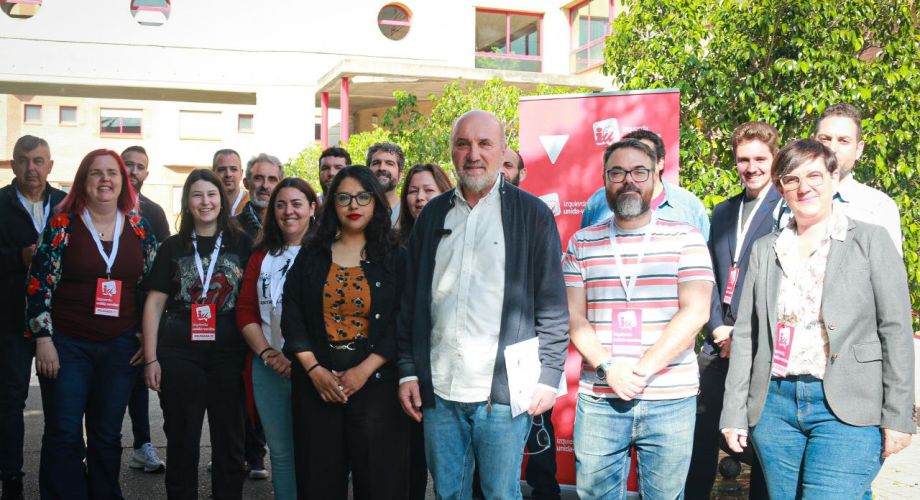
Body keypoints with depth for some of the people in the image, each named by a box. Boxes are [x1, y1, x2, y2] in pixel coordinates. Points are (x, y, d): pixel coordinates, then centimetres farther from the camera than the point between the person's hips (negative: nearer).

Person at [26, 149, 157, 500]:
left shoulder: (140, 227, 5)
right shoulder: (62, 224, -4)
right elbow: (39, 284, -4)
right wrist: (43, 339, -9)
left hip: (120, 347, 2)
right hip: (67, 345, -2)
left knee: (107, 435, 9)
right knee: (63, 435, 0)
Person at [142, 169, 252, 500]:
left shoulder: (241, 244, 5)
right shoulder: (173, 247, 7)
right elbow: (154, 303, 5)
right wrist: (151, 359, -1)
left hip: (229, 354, 0)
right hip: (179, 355, 0)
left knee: (229, 439, 7)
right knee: (182, 441, 6)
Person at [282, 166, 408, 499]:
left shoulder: (394, 256, 3)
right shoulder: (311, 255, 10)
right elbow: (292, 314, 4)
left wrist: (364, 371, -13)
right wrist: (315, 370, -8)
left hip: (376, 381, -2)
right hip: (316, 381, 2)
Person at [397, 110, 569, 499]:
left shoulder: (532, 214, 1)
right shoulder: (433, 215, 11)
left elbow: (552, 305, -1)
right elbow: (410, 302, 13)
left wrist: (547, 377, -6)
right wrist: (408, 372, 8)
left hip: (503, 393, -3)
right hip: (438, 392, 4)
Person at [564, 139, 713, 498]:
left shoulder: (684, 237, 2)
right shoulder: (582, 242, 8)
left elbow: (695, 312, -7)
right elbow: (574, 317, 3)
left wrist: (642, 370, -14)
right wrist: (608, 367, -13)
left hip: (671, 401, -1)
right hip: (598, 400, 2)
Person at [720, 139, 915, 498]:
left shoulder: (870, 240, 2)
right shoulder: (765, 249, 12)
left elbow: (895, 332, -2)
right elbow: (745, 334, 10)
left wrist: (897, 417, -8)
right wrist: (734, 413, 5)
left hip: (846, 410, -3)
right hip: (774, 405, 4)